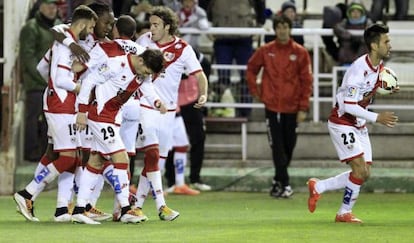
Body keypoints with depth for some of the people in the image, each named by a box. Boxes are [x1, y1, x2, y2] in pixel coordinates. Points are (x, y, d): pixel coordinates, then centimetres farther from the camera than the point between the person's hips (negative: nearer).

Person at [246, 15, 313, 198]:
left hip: (292, 108, 0)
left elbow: (306, 81, -1)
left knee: (288, 147, 8)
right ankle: (284, 184, -5)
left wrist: (303, 108, -6)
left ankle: (278, 180, 25)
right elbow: (251, 69, 16)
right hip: (272, 106, 0)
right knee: (277, 147, -6)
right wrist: (255, 90, 7)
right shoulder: (265, 51, 2)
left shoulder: (300, 53, -1)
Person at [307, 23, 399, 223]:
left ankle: (318, 187, 20)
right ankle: (345, 212, 1)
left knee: (364, 174, 5)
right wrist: (377, 118, -27)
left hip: (359, 124, 9)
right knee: (360, 169, -16)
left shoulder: (380, 66, 1)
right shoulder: (359, 69, -26)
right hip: (342, 122, -9)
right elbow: (348, 105, -26)